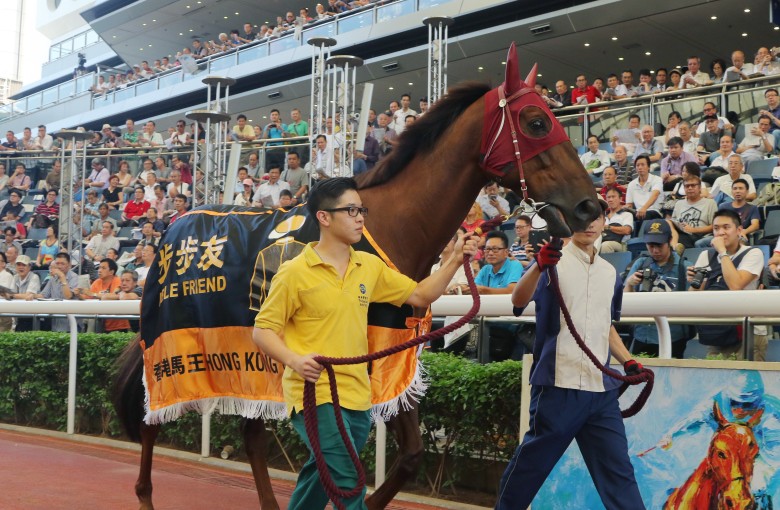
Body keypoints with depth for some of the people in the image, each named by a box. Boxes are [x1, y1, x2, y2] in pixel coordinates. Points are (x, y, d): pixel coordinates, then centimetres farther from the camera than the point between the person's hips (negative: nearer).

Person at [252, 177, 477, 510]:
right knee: (348, 481, -18)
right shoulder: (295, 272, -8)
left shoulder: (370, 266, 8)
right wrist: (295, 360, -24)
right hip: (315, 393, -6)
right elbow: (262, 330, -6)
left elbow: (420, 296, 15)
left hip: (356, 395, 6)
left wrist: (454, 262, 2)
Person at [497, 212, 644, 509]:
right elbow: (518, 301, -21)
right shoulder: (553, 262, -3)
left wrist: (627, 361, 9)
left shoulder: (610, 273, 15)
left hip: (601, 390, 5)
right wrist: (539, 267, -40)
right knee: (531, 464, 4)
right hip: (558, 386, -5)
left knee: (618, 468, 3)